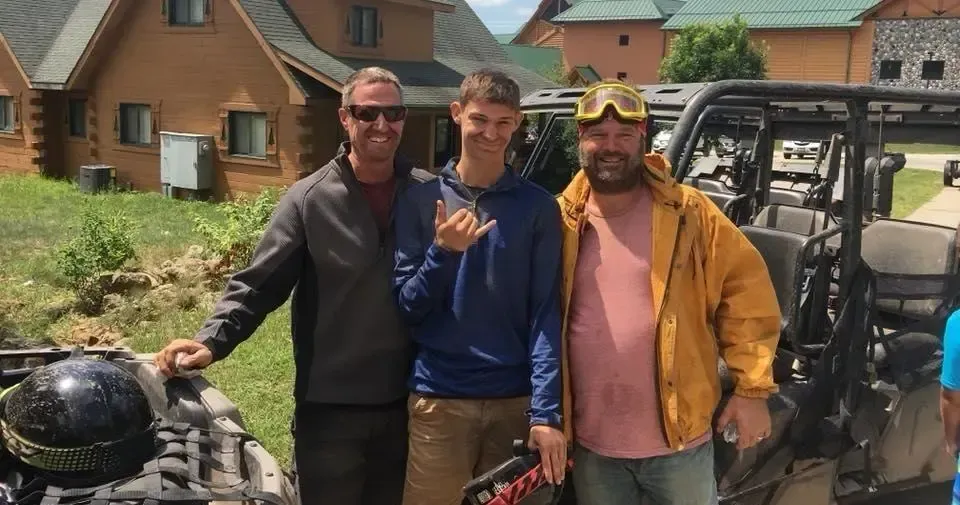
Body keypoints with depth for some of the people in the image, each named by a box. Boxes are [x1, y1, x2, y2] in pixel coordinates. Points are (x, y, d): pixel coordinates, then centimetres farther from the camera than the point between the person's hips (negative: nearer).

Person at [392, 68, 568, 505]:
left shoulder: (538, 207, 0)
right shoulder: (420, 200, 1)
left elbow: (545, 313, -5)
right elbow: (405, 307, 0)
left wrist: (546, 411, -14)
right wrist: (443, 252, -17)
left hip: (515, 400, 0)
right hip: (439, 399, 0)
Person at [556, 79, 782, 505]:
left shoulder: (688, 214, -6)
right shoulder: (559, 222, -1)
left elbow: (747, 295, -4)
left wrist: (751, 389, -7)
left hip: (678, 438, -1)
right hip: (590, 445, 2)